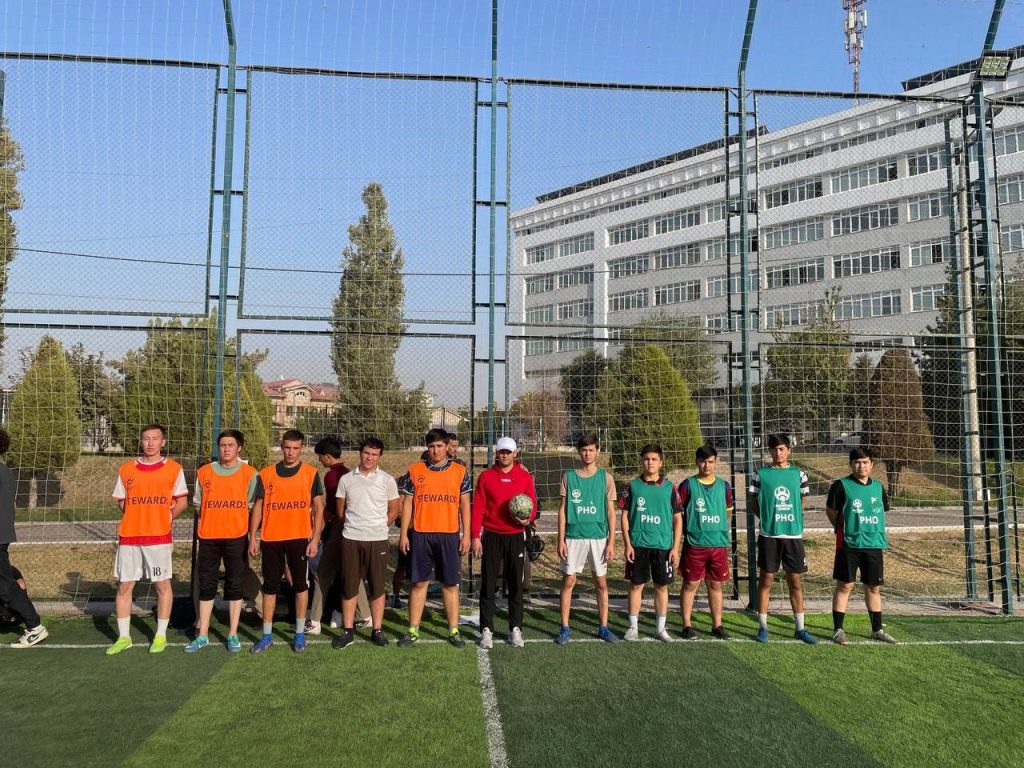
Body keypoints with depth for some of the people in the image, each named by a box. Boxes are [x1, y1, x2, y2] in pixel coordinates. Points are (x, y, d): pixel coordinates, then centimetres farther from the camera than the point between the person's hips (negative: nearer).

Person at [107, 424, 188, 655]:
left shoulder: (173, 469, 1)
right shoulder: (126, 469, 8)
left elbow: (182, 501, 4)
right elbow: (121, 501, 15)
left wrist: (165, 518, -5)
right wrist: (139, 517, 5)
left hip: (159, 537, -3)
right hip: (129, 536, 3)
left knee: (162, 585, 3)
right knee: (124, 585, 6)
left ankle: (160, 636, 15)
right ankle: (123, 637, 19)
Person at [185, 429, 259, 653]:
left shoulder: (249, 473, -1)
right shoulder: (204, 472, 6)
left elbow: (252, 505, 3)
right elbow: (198, 503, 14)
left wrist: (234, 520, 0)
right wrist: (214, 519, 7)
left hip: (236, 536, -2)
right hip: (208, 536, 2)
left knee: (235, 585, 4)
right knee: (206, 585, 8)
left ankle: (233, 635, 13)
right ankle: (202, 635, 18)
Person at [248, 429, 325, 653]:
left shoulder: (311, 474, 0)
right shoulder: (266, 474, 5)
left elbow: (318, 508, -1)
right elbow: (258, 506, 8)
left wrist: (315, 539, -7)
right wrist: (252, 537, 2)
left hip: (299, 538, -2)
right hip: (271, 538, 2)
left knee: (300, 584, 6)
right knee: (270, 586, 8)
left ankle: (300, 634, 17)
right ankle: (267, 635, 18)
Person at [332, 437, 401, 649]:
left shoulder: (387, 480, 1)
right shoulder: (346, 480, 4)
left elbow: (395, 509, 7)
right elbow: (340, 511, 11)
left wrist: (379, 527, 5)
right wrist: (349, 528, 10)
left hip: (378, 540, -1)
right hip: (351, 540, 1)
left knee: (377, 587, 4)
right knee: (349, 587, 5)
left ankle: (377, 631, 14)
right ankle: (347, 631, 14)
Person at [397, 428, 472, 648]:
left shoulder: (460, 471, 3)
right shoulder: (415, 470, 3)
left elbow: (464, 504, 5)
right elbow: (407, 503, 5)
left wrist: (466, 535, 0)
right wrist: (403, 534, 0)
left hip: (450, 535, 0)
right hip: (421, 535, 0)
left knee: (450, 583, 6)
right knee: (419, 582, 6)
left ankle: (453, 630, 15)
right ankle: (413, 631, 16)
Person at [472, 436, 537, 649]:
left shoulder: (525, 477, 4)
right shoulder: (486, 476, 1)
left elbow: (532, 504, 7)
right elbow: (478, 507, -1)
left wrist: (528, 519, -16)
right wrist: (475, 537, -7)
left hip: (516, 536, 1)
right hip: (491, 536, -1)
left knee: (516, 585, 6)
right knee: (488, 585, 3)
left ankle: (515, 630, 16)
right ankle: (487, 630, 11)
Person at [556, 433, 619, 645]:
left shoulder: (605, 478, 2)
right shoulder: (569, 477, 2)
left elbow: (611, 512, 3)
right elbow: (562, 510, 3)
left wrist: (611, 542, -2)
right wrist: (561, 539, -3)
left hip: (598, 537, 0)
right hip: (574, 537, 0)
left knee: (601, 582, 7)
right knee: (568, 581, 3)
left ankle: (603, 628, 18)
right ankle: (565, 628, 12)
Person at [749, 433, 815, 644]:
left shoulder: (799, 474, 5)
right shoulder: (760, 474, -1)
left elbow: (801, 502, 14)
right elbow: (754, 503, 7)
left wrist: (792, 520, 6)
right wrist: (768, 518, 0)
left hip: (794, 534, 2)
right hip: (768, 535, -2)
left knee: (796, 581, 8)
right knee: (766, 580, 4)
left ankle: (800, 628, 18)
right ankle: (762, 627, 13)